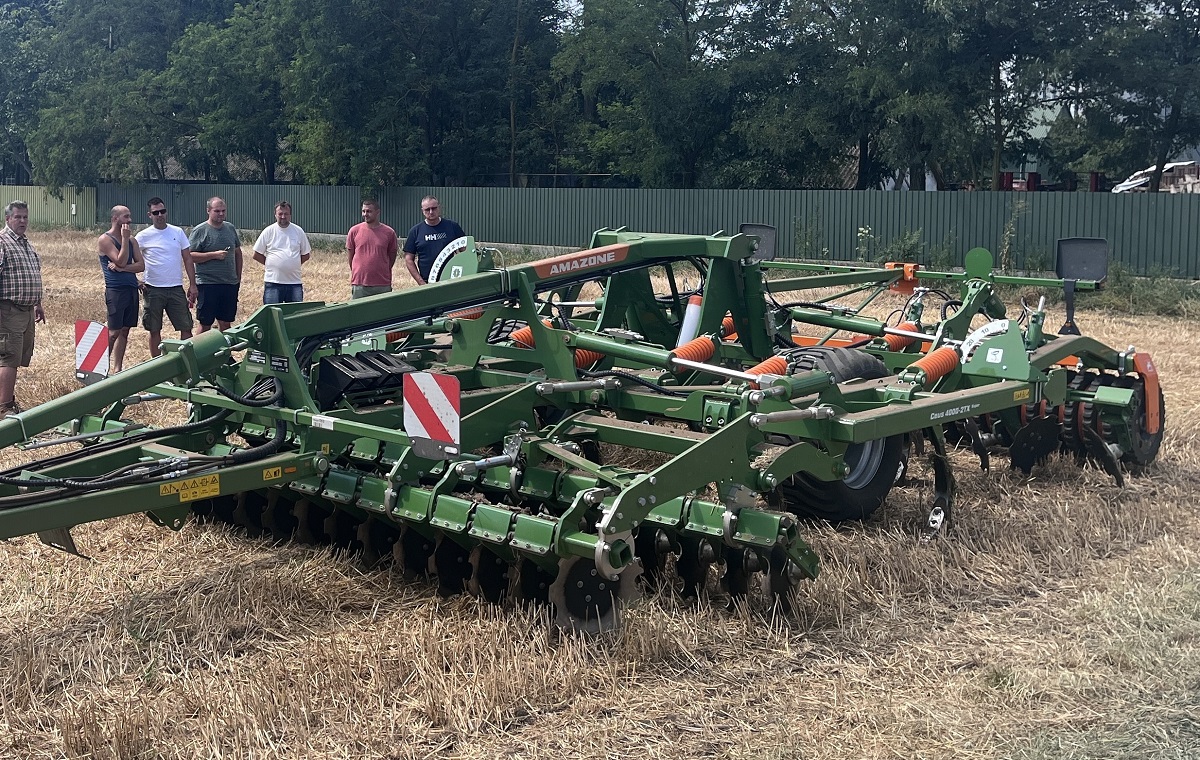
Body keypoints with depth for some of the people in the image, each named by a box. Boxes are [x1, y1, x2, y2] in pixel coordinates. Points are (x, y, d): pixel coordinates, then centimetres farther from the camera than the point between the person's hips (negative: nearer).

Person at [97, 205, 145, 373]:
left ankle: (117, 368, 14)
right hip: (115, 289, -7)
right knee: (114, 332, -8)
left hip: (132, 288, 7)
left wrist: (123, 268, -10)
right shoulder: (105, 239, -5)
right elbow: (121, 261, -16)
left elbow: (141, 265, 6)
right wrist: (125, 238, -13)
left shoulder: (131, 239, 14)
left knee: (125, 330, 9)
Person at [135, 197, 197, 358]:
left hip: (176, 289, 2)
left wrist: (192, 285, 2)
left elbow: (188, 259, 7)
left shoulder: (178, 232, 4)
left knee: (186, 327, 1)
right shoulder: (143, 236, -2)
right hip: (153, 290, -1)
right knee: (154, 330, 7)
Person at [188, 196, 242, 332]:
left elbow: (238, 253, 19)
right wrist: (214, 255, -18)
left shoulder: (231, 228, 12)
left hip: (230, 284, 5)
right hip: (208, 284, -5)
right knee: (205, 325, 0)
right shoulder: (200, 231, -5)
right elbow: (190, 256, -11)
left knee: (225, 323, 11)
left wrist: (239, 276, 14)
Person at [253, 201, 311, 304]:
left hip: (295, 282, 2)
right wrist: (271, 264, 2)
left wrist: (293, 264, 5)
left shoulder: (298, 231, 5)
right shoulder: (268, 231, 1)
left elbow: (306, 255, 12)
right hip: (273, 282, -2)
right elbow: (257, 255, 4)